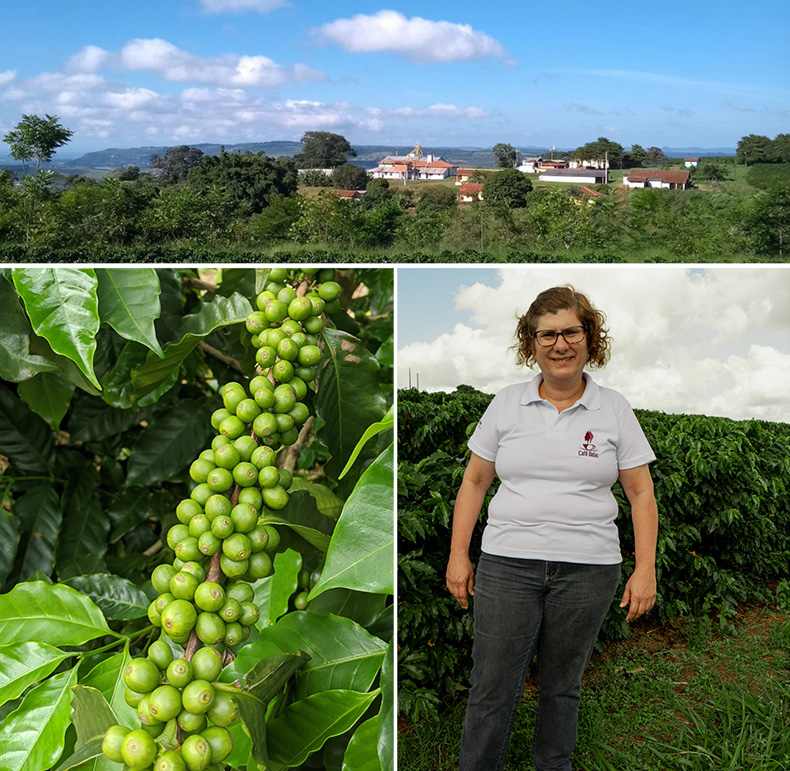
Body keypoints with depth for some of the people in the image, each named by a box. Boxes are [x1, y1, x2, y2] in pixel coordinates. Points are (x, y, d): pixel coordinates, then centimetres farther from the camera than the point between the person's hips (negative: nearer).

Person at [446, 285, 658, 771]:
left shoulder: (614, 410, 4)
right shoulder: (506, 405, 5)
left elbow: (641, 495, 5)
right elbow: (474, 482, 9)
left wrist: (645, 569, -2)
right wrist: (459, 555, 5)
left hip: (588, 568, 0)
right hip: (508, 563, 0)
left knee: (563, 686, 13)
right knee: (493, 689, 0)